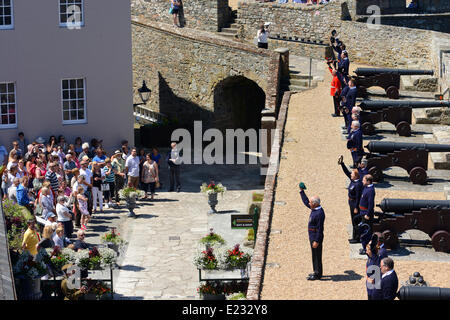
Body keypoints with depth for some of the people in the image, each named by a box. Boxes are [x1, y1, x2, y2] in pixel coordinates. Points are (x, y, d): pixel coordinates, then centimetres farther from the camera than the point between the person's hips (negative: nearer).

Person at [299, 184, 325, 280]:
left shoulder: (320, 213, -25)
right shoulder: (314, 209, 4)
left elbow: (320, 229, -25)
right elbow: (305, 202, 22)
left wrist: (316, 241, -24)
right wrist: (301, 191, 22)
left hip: (316, 237, -10)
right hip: (312, 236, 10)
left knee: (317, 256, 0)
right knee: (314, 255, 18)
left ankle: (317, 274, 9)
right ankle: (316, 272, 30)